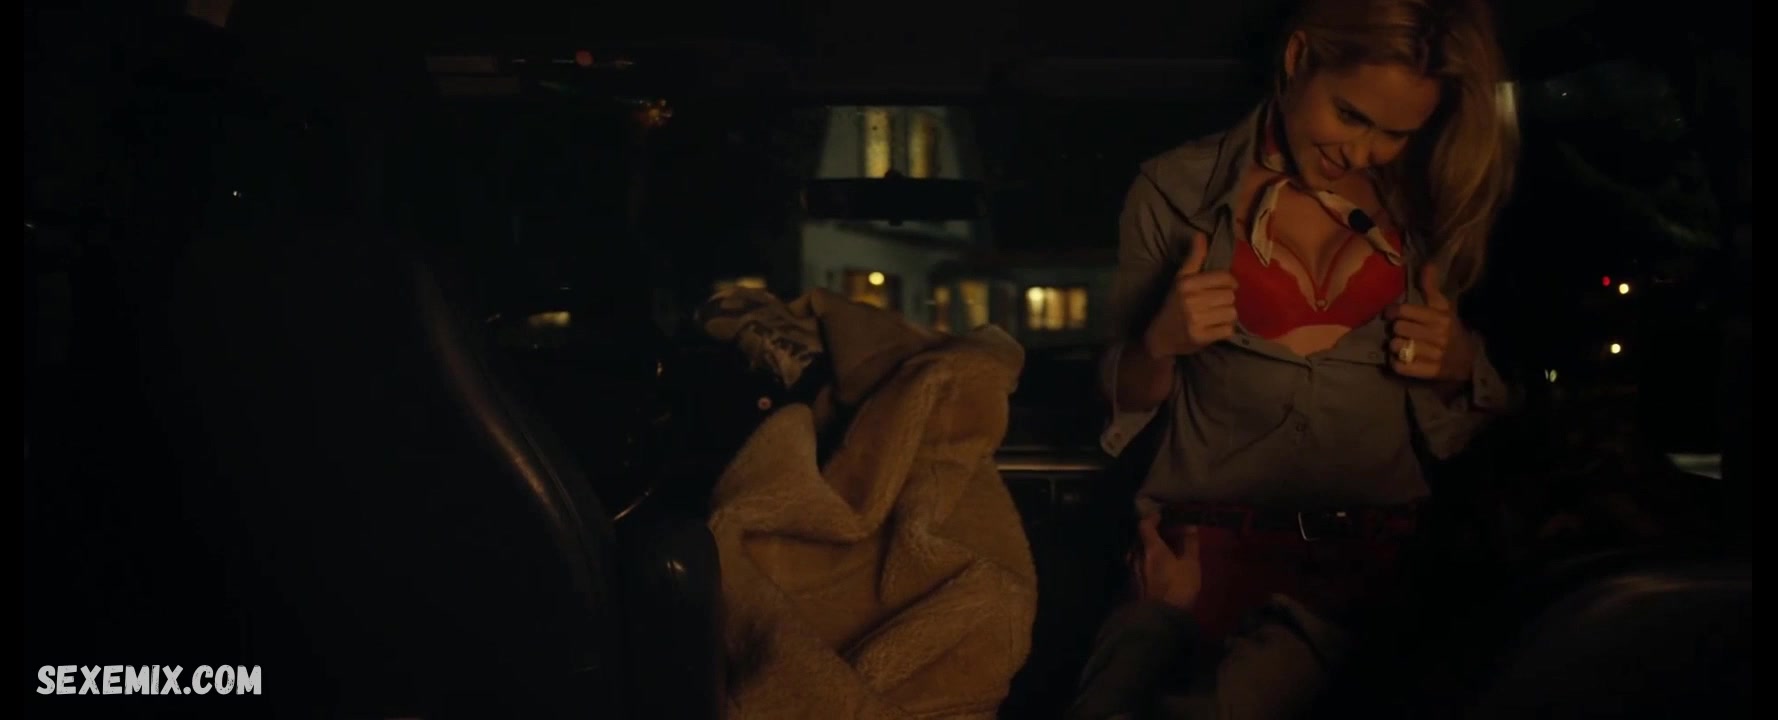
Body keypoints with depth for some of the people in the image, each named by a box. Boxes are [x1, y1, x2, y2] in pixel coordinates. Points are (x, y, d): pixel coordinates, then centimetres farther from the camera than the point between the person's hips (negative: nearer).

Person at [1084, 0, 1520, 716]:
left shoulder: (1435, 209, 6)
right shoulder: (1176, 191, 0)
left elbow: (1488, 416, 16)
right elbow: (1127, 400, 6)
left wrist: (1460, 367, -4)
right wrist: (1160, 345, -13)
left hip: (1381, 553, 1)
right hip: (1212, 545, -1)